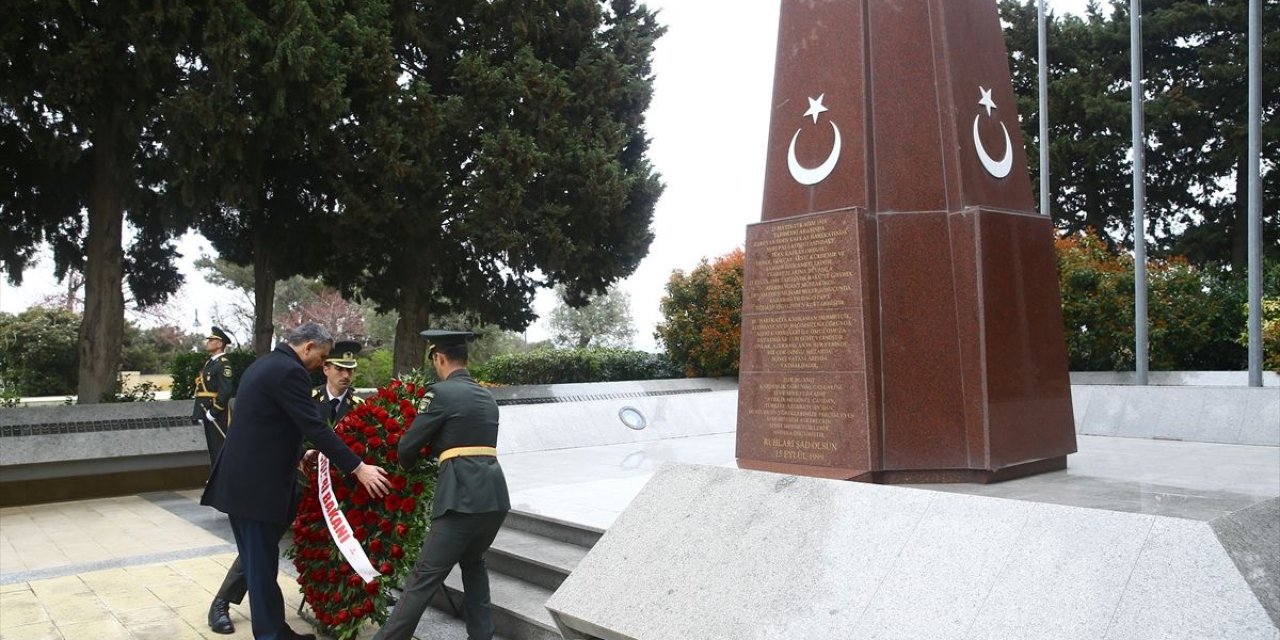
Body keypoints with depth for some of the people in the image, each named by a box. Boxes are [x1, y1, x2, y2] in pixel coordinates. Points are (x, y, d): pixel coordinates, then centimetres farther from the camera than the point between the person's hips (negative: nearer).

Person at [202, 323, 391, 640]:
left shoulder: (264, 364, 15)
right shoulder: (289, 371, -17)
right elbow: (316, 427, -22)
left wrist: (299, 454, 31)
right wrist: (358, 468, -21)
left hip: (242, 478, 10)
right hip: (257, 484, -10)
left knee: (256, 559, 15)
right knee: (262, 563, -1)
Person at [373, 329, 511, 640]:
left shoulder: (441, 392, -2)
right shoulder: (487, 396, 19)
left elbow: (407, 446, 2)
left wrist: (405, 468, 23)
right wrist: (434, 451, 35)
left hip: (463, 497, -7)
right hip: (496, 495, 7)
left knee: (425, 576, -2)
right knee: (473, 562, 26)